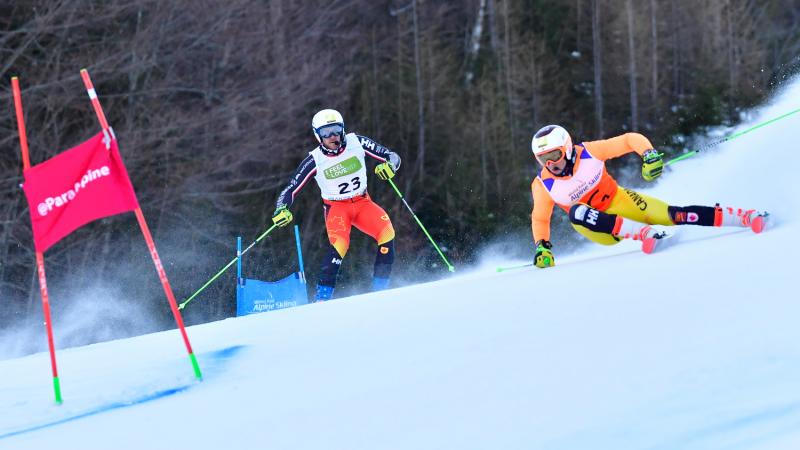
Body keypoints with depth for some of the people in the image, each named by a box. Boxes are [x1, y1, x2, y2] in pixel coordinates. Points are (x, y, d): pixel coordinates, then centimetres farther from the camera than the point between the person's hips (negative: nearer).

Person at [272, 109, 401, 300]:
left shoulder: (356, 143, -10)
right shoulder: (315, 161, -13)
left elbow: (392, 156, -4)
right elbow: (290, 190, -9)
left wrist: (390, 165, -28)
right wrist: (282, 210, -28)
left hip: (363, 203, 3)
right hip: (336, 207, -3)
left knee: (387, 233, -23)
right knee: (339, 244, -31)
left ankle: (380, 289, -15)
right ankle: (322, 296, -26)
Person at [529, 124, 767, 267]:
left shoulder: (589, 152, -18)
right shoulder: (543, 185, -15)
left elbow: (631, 139, -12)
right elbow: (540, 220, 2)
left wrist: (649, 154, -29)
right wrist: (542, 246, -13)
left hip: (620, 203, 0)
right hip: (599, 227, 0)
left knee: (671, 215, -19)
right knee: (577, 212, -33)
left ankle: (746, 217, -14)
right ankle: (645, 233, -43)